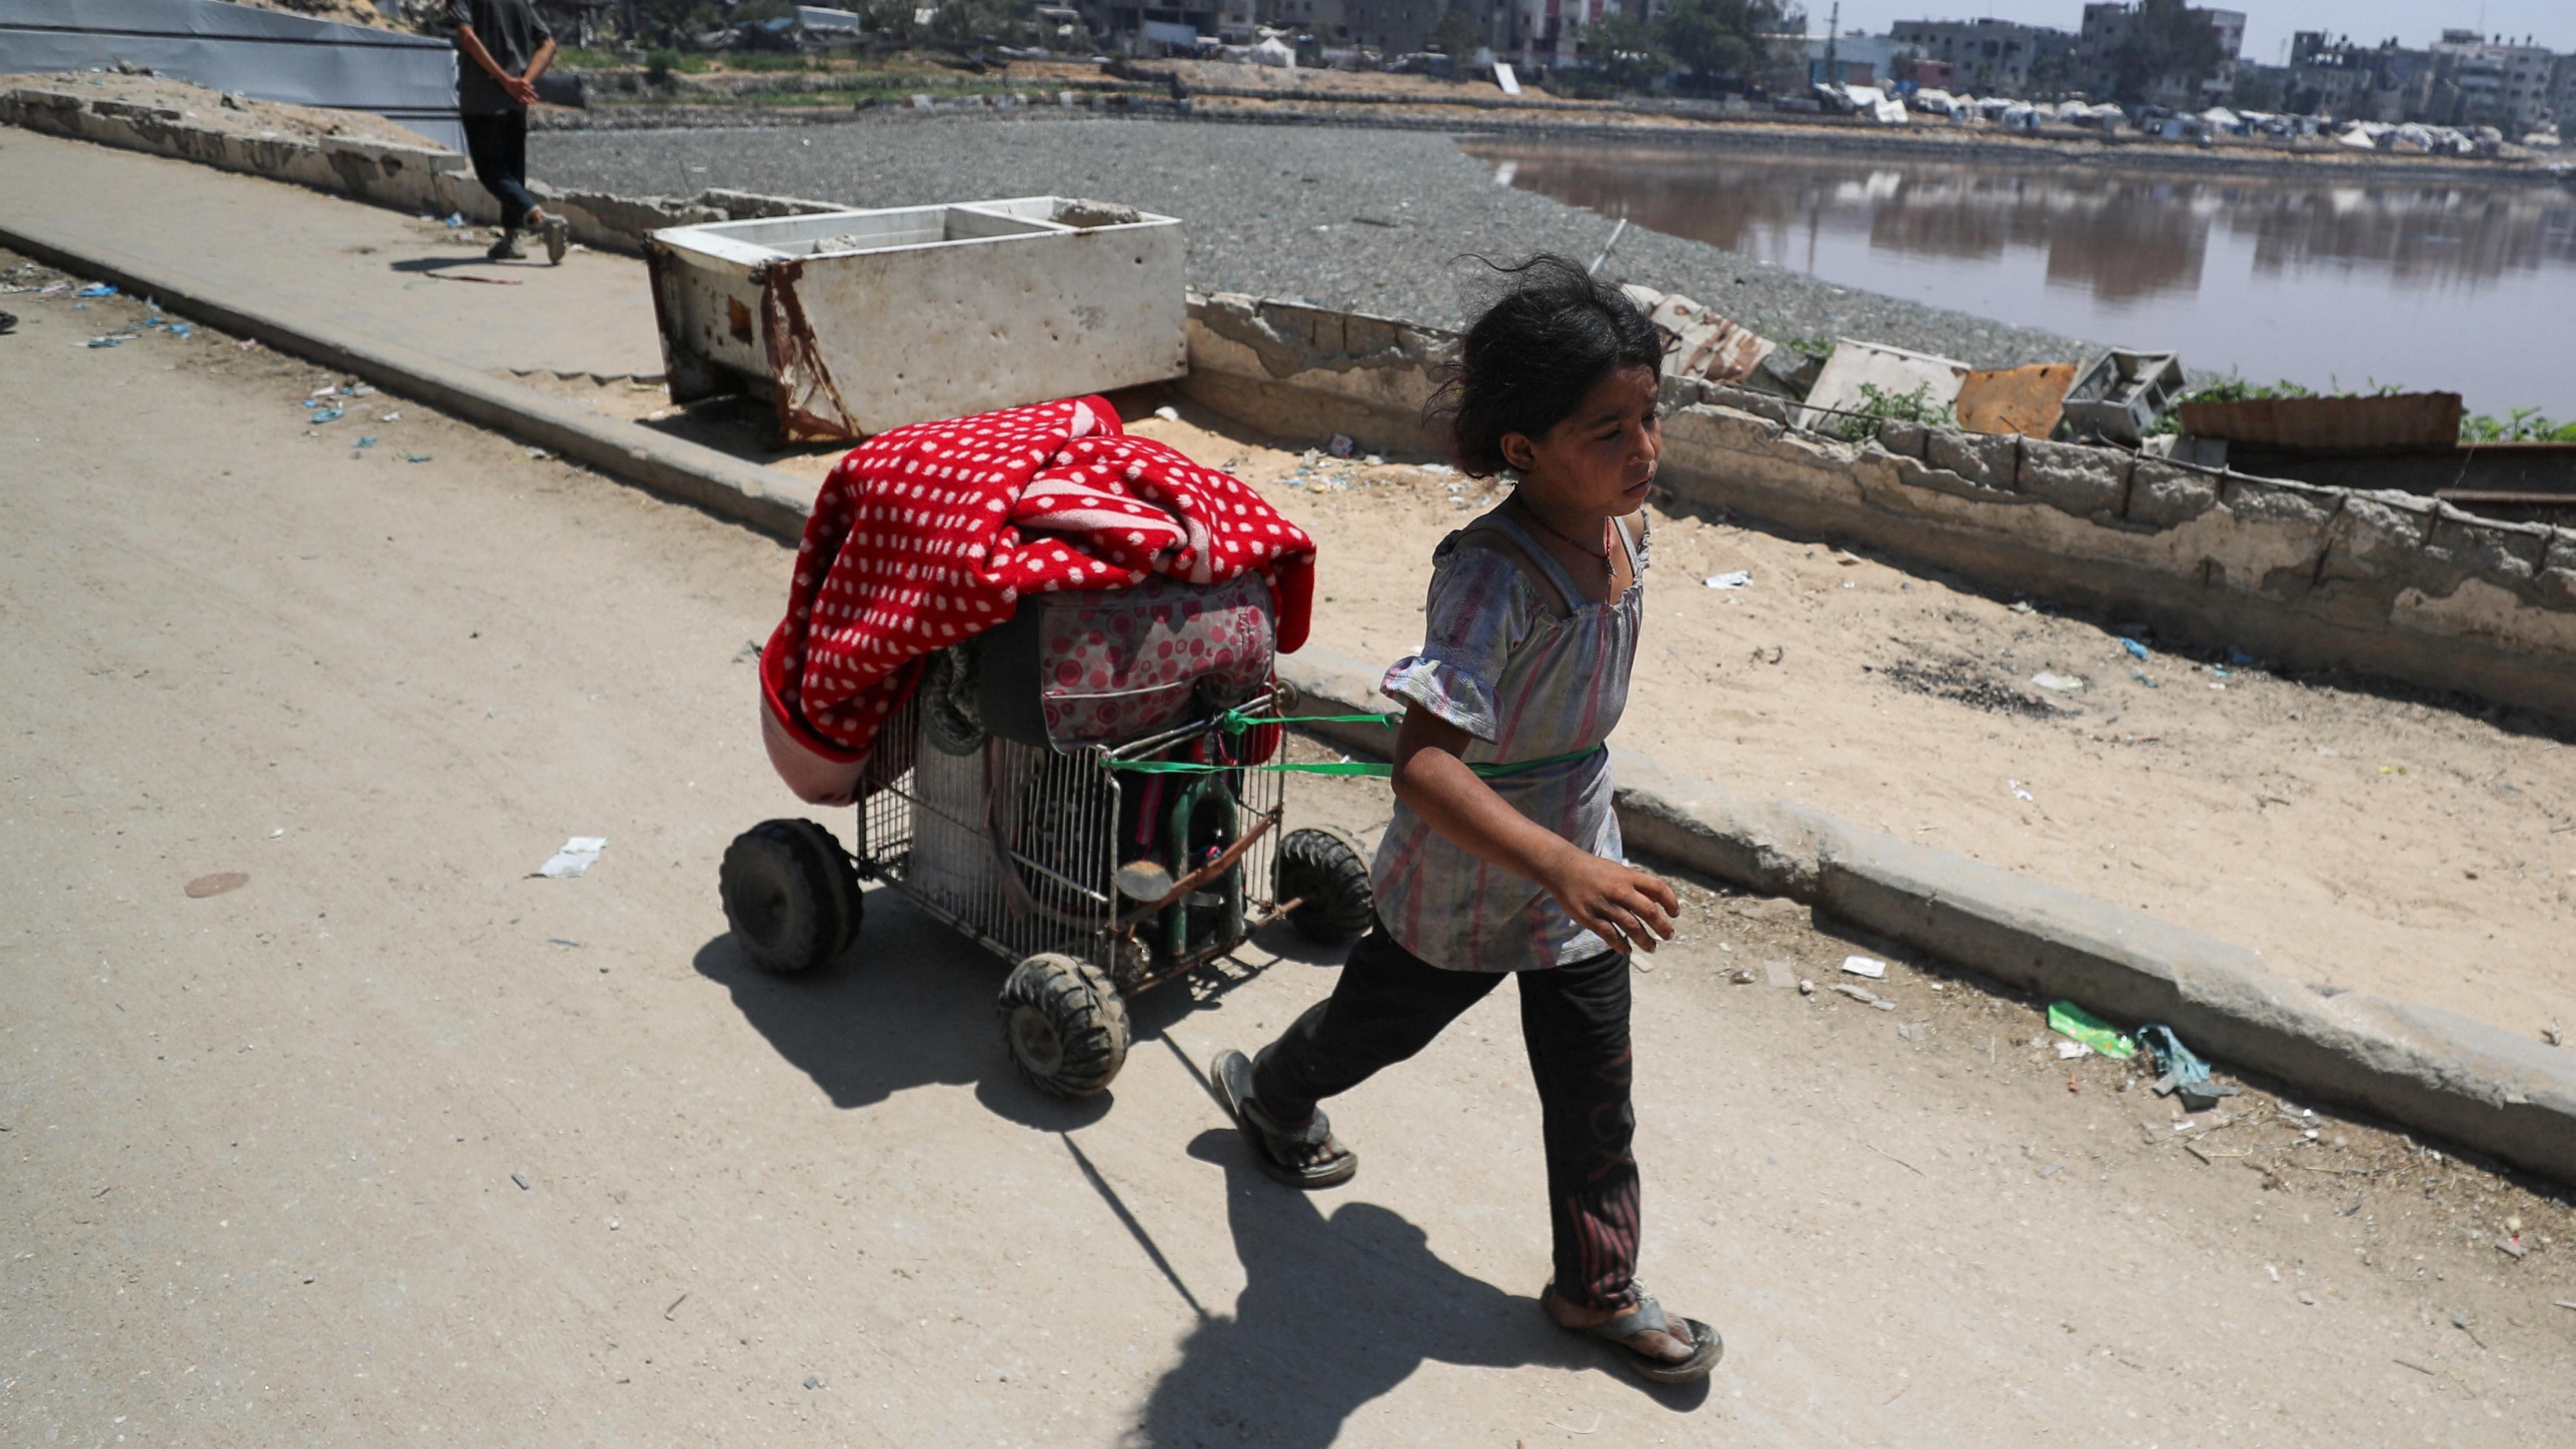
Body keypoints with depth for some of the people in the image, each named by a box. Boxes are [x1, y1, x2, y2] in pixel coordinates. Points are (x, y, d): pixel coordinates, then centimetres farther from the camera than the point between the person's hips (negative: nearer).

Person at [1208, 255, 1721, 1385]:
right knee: (1384, 1019, 22)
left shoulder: (1624, 527, -8)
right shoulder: (1491, 575, -35)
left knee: (1594, 1094, 15)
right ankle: (1267, 1092, 55)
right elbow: (1423, 761, -45)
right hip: (1462, 886, -6)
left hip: (1580, 861, 6)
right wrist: (1564, 865, -56)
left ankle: (1599, 1288, 37)